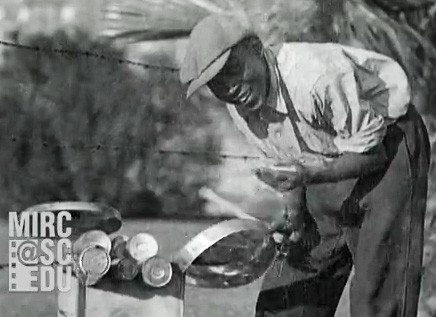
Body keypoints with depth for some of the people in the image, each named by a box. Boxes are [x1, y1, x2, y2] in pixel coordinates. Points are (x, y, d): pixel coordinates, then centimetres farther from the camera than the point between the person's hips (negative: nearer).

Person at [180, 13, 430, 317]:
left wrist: (308, 175, -37)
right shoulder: (239, 106, -9)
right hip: (328, 166, 7)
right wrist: (296, 218, 2)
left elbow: (371, 152, -24)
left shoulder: (319, 74, -34)